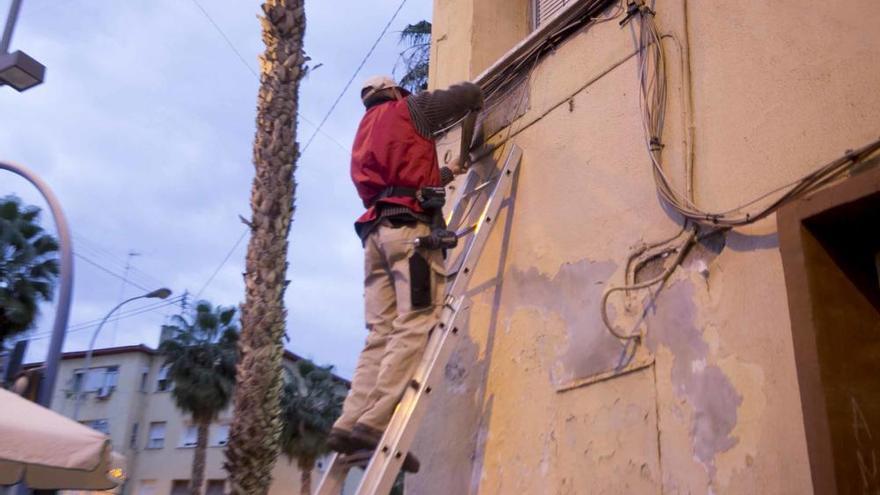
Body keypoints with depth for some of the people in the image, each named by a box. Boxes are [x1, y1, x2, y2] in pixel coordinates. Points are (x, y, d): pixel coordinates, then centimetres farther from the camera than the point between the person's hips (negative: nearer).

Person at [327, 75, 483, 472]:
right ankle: (374, 422, -31)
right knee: (416, 326, -18)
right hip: (410, 226, -7)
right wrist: (478, 104, 38)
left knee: (381, 334, -3)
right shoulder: (408, 109, 15)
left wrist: (447, 173, 50)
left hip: (376, 230, 8)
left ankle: (351, 423, -16)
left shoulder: (364, 136, 35)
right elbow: (468, 93, 15)